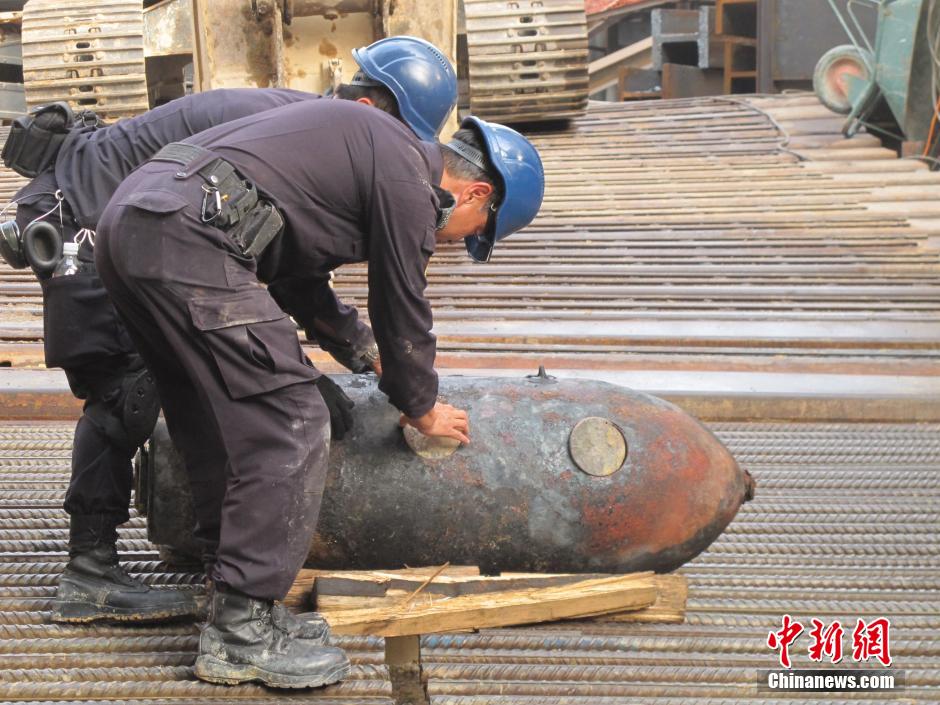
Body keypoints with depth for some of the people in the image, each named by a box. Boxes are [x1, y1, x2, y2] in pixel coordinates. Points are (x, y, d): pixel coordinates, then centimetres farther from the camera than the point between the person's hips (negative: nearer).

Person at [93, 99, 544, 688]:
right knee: (289, 429, -6)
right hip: (188, 244, -11)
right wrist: (421, 408, 23)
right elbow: (402, 309, 6)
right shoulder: (409, 180, -3)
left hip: (126, 223, 11)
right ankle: (241, 637, -1)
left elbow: (300, 265, 38)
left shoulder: (374, 143, 27)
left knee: (214, 426, 18)